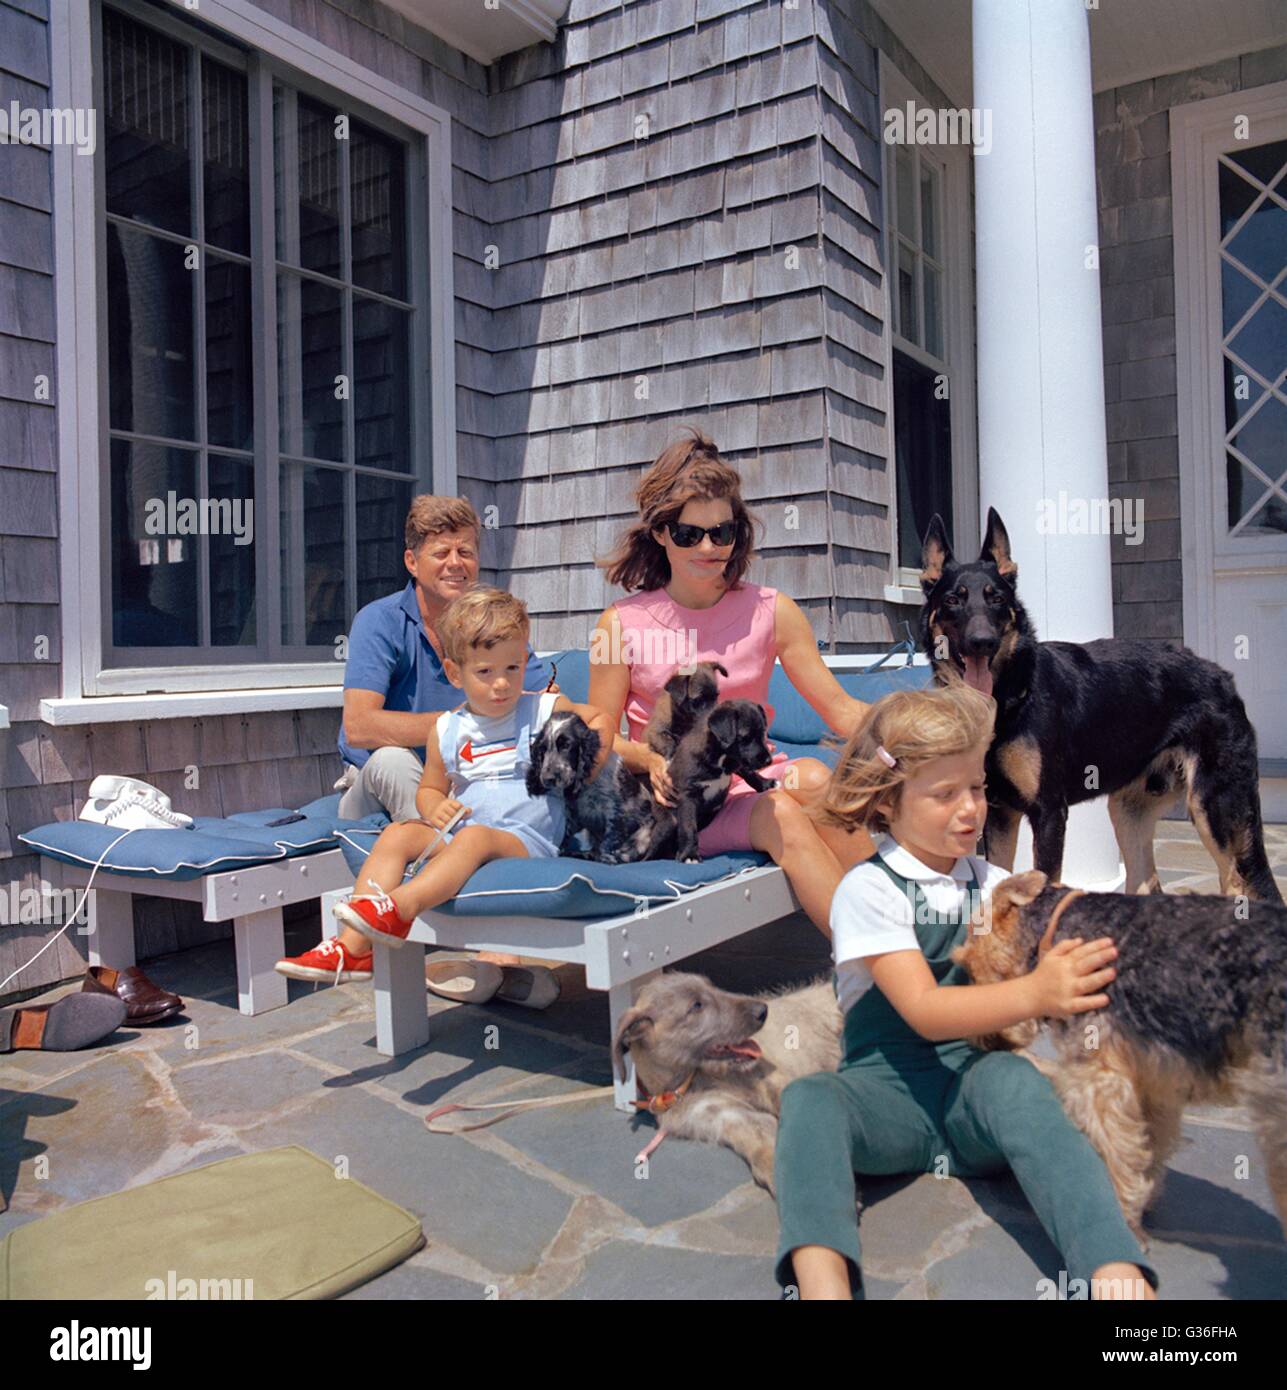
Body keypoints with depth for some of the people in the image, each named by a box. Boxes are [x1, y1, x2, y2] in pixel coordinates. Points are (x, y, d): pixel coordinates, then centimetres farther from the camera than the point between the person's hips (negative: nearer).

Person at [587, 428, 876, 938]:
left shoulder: (771, 612, 6)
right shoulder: (622, 623, 1)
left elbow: (839, 707, 2)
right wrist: (650, 758, -18)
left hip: (756, 784, 3)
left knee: (811, 777, -31)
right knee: (781, 816, -30)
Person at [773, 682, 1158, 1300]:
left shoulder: (996, 886, 11)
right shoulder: (869, 889, -5)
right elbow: (923, 1010, -17)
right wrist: (1033, 994, -32)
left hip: (974, 1082, 2)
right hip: (888, 1087, -2)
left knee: (1013, 1078, -33)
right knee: (808, 1099, -34)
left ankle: (1118, 1276, -47)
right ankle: (822, 1283, -53)